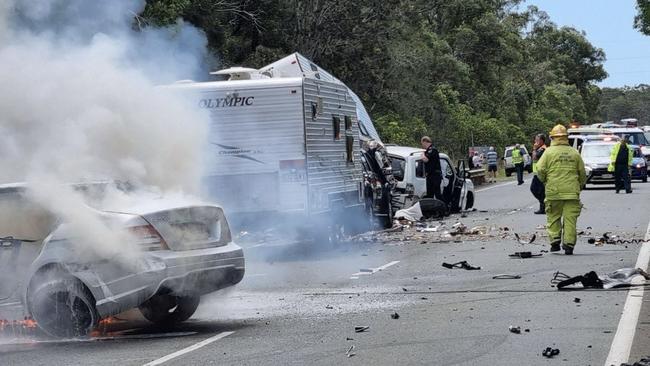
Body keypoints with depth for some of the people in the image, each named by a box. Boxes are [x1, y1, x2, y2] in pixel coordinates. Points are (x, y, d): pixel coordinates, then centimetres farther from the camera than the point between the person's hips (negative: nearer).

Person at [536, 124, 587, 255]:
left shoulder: (549, 152, 0)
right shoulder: (575, 153, 8)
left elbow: (540, 171, -4)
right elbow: (582, 174, 12)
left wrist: (545, 181, 15)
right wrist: (579, 186, 26)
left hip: (553, 192, -1)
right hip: (572, 192, 1)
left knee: (553, 218, 12)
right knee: (570, 219, 1)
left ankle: (555, 241, 3)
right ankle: (569, 245, -4)